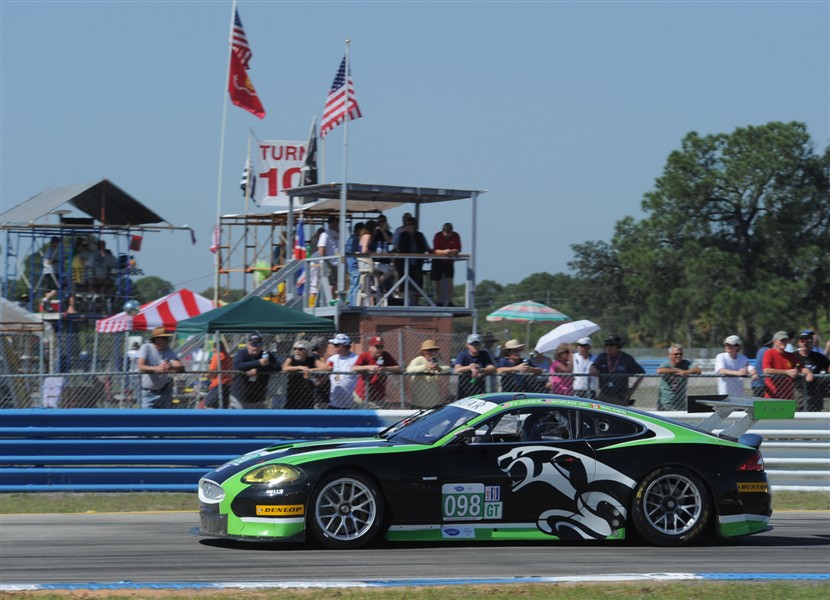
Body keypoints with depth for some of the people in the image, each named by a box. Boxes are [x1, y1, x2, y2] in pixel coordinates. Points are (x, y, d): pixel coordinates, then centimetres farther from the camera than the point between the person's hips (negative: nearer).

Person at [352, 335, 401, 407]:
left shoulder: (386, 356, -4)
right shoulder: (364, 356, -10)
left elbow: (398, 368, -11)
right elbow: (353, 369, -25)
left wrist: (385, 369, -30)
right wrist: (368, 367, -40)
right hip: (361, 396, 0)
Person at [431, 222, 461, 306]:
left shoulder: (455, 236, -12)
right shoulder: (438, 236, -17)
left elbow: (457, 249, -16)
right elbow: (435, 250, -24)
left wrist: (453, 252, -39)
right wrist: (444, 252, -42)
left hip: (449, 261, 0)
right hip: (437, 261, 0)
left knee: (449, 280, -13)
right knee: (437, 281, 5)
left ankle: (449, 302, -15)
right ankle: (438, 302, 19)